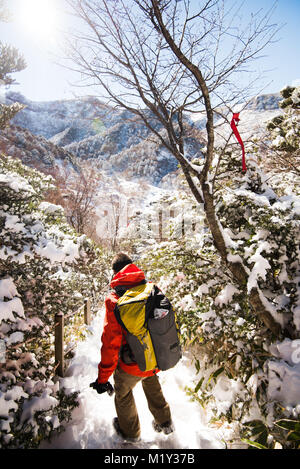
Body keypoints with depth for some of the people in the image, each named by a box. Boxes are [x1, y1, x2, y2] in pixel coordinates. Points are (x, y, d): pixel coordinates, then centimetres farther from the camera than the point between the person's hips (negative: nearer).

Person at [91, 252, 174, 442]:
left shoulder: (114, 300, -23)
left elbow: (111, 342, -21)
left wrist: (103, 377, -9)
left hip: (130, 364, -4)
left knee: (123, 393, 26)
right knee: (153, 387, 33)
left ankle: (130, 432, 48)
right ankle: (165, 423, 49)